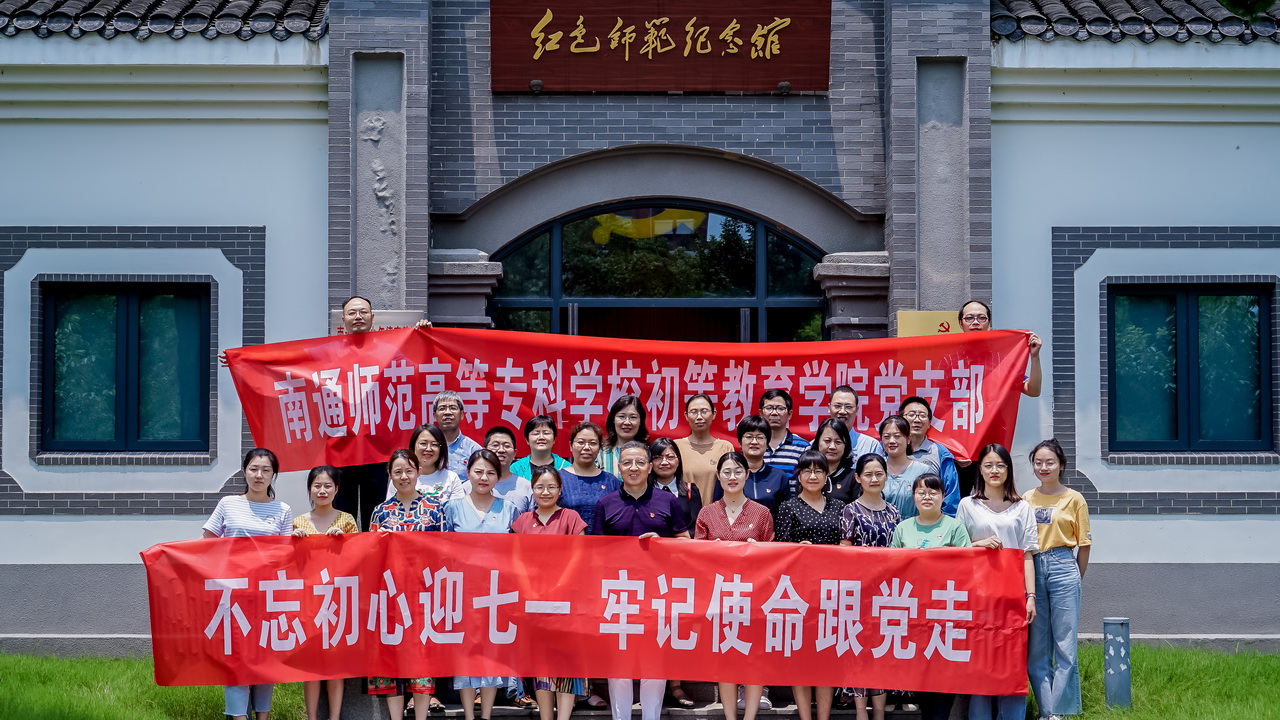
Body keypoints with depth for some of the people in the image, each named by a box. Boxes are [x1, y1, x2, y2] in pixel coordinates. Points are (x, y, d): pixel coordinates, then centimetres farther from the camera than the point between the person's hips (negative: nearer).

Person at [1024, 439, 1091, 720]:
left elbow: (1084, 544, 5)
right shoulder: (1025, 500, 10)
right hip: (1032, 570, 3)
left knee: (1065, 646, -3)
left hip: (1062, 568, -3)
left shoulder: (1074, 499, 2)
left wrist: (1078, 578, 6)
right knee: (1036, 649, 3)